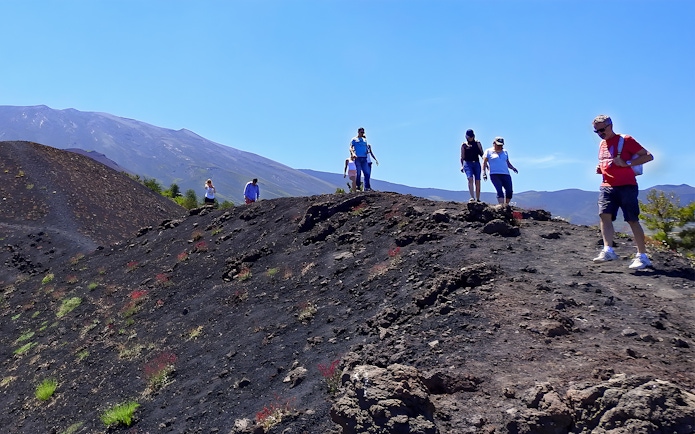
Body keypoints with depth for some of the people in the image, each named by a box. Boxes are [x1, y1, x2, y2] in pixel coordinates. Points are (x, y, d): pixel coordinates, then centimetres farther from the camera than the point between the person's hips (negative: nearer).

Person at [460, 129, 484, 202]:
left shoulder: (477, 143, 12)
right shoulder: (464, 145, 10)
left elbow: (482, 154, 9)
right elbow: (462, 157, 9)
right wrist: (462, 166, -2)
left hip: (476, 163, 2)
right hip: (467, 163, -2)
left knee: (477, 181, -2)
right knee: (470, 179, -22)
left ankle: (478, 199, 5)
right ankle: (472, 197, -30)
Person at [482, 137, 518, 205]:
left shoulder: (505, 152, 22)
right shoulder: (489, 151, 7)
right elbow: (484, 162, 1)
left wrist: (512, 168, 8)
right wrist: (484, 172, -11)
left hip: (506, 174, 5)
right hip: (495, 174, -5)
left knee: (509, 191, -4)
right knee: (500, 191, -18)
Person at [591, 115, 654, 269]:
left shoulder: (626, 140, -3)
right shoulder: (602, 144, 17)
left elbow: (648, 156, -7)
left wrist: (626, 163, -19)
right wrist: (600, 168, 10)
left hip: (626, 186, -6)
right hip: (607, 186, 6)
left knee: (632, 220, -4)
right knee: (604, 215, -14)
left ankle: (642, 256, 1)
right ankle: (608, 250, -19)